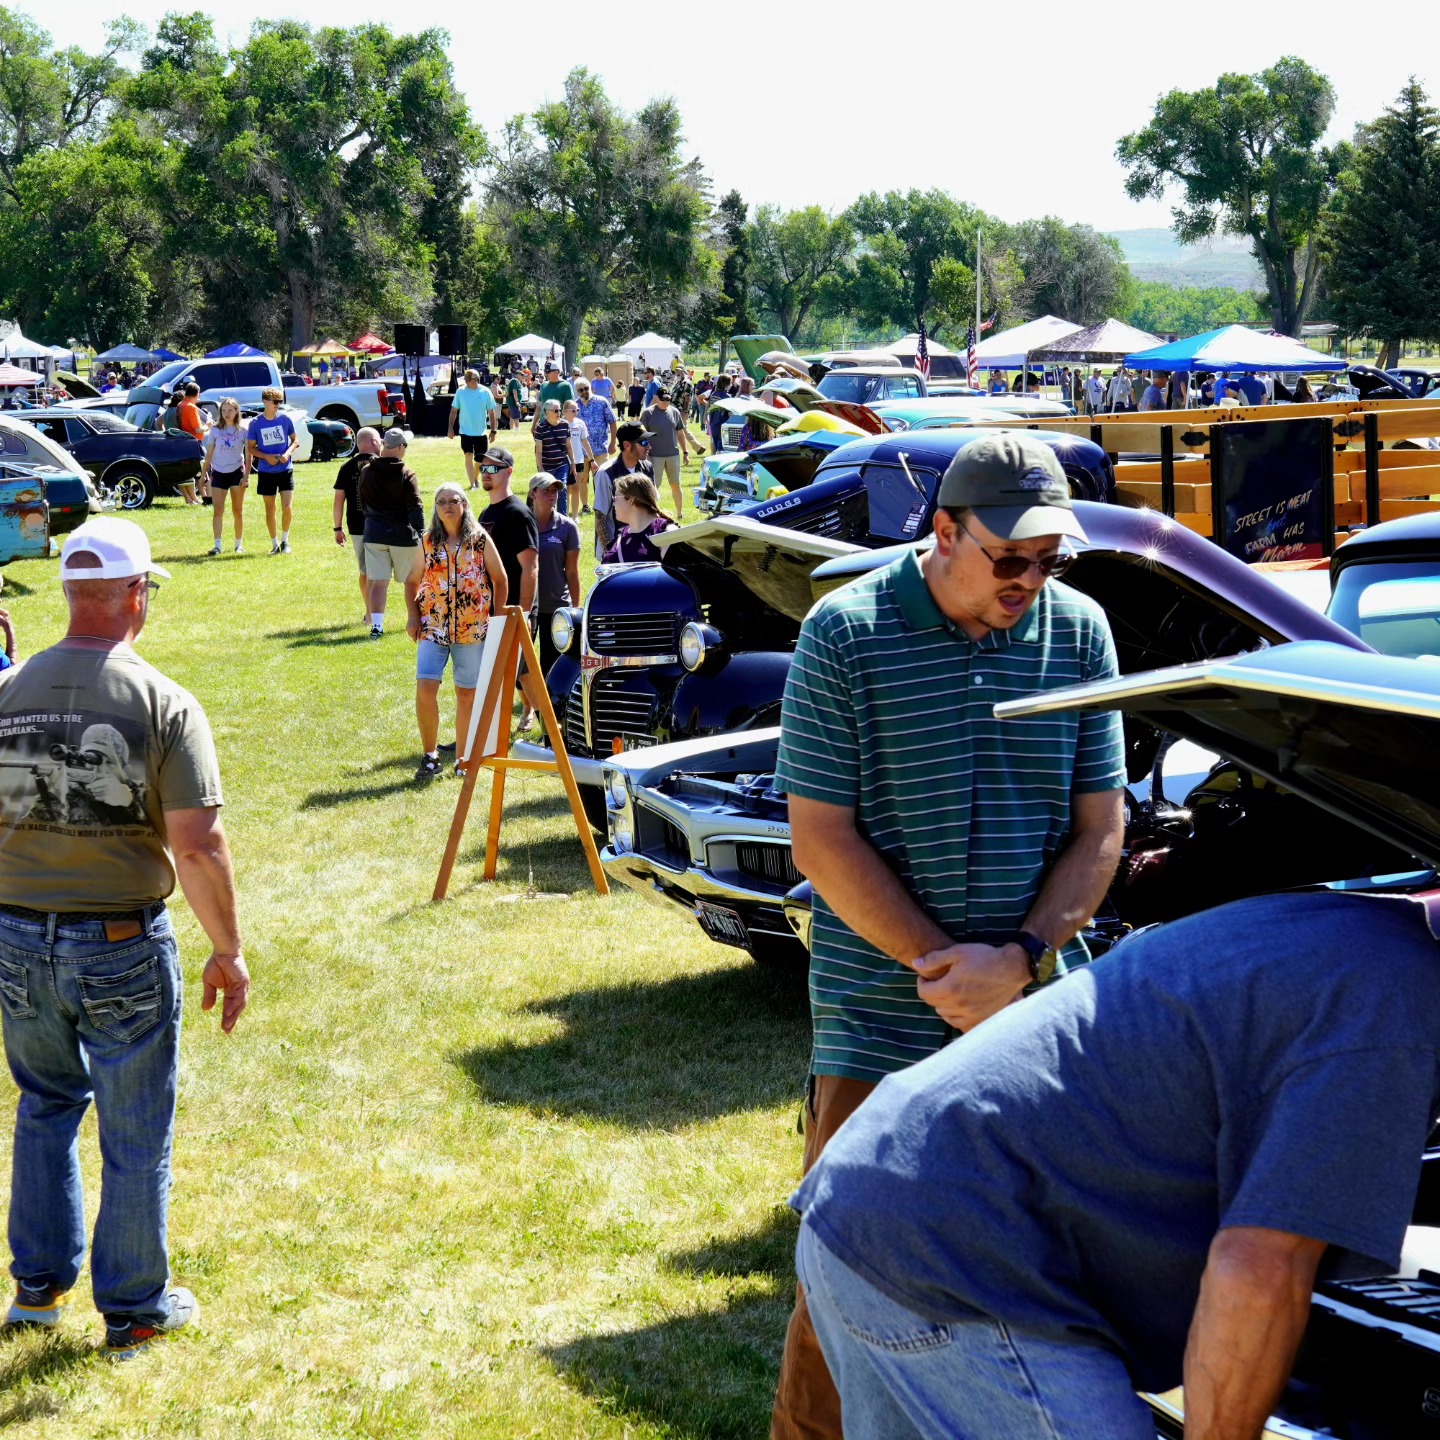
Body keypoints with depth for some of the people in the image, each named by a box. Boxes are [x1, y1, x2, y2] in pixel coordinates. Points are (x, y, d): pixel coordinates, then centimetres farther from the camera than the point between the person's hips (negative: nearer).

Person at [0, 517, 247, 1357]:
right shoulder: (165, 704, -13)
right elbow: (199, 847, -16)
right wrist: (229, 952, -5)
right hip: (124, 946, -4)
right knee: (137, 1136, 12)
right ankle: (133, 1309, 23)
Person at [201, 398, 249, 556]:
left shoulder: (243, 430, -1)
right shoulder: (215, 430, 4)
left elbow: (248, 454, -1)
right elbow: (209, 454, 8)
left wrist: (247, 475, -9)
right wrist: (203, 474, 5)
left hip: (237, 472, -1)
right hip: (218, 473, 1)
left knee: (238, 511, 5)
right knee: (218, 510, -6)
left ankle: (239, 544, 13)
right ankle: (217, 545, -8)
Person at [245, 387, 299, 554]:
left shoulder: (285, 418, -2)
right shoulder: (255, 423, -4)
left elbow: (295, 440, 7)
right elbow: (250, 448, 2)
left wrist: (288, 453, -13)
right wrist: (266, 457, -15)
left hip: (285, 470, 0)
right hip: (266, 472, 0)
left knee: (287, 507, -10)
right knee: (270, 510, 7)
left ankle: (285, 540, 10)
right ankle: (275, 544, 20)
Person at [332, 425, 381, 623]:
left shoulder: (347, 468, 3)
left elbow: (339, 499, 3)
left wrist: (338, 528, 10)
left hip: (356, 527, 4)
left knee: (364, 571, 16)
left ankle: (369, 612, 22)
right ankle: (371, 614, -7)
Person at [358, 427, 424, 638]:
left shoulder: (367, 471, 1)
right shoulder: (406, 474, -12)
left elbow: (362, 504, 12)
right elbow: (416, 508, -13)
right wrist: (421, 534, -7)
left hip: (374, 533, 3)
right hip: (402, 535, -3)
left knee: (377, 582, 1)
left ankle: (376, 625, -7)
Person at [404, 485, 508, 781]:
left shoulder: (480, 540, 2)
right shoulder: (428, 542, 7)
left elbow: (500, 580, 7)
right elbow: (412, 582, 15)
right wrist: (412, 615, 1)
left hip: (472, 628, -1)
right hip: (433, 626, 1)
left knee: (467, 693, 5)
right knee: (425, 687, -14)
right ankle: (430, 755, -1)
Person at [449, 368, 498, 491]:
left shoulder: (485, 392, -5)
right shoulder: (461, 392, -4)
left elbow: (491, 412, 2)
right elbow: (454, 411, 2)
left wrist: (493, 430, 1)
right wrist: (451, 428, -2)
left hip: (481, 432, 1)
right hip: (466, 432, -1)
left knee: (480, 459, 8)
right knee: (468, 456, -9)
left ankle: (476, 478, 33)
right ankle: (472, 484, -7)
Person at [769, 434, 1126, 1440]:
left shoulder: (1078, 632, 3)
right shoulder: (847, 633, -6)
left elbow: (1101, 829, 4)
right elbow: (822, 841, -8)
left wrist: (1019, 962, -11)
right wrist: (947, 971, -13)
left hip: (1042, 1010, 3)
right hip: (882, 1020, -3)